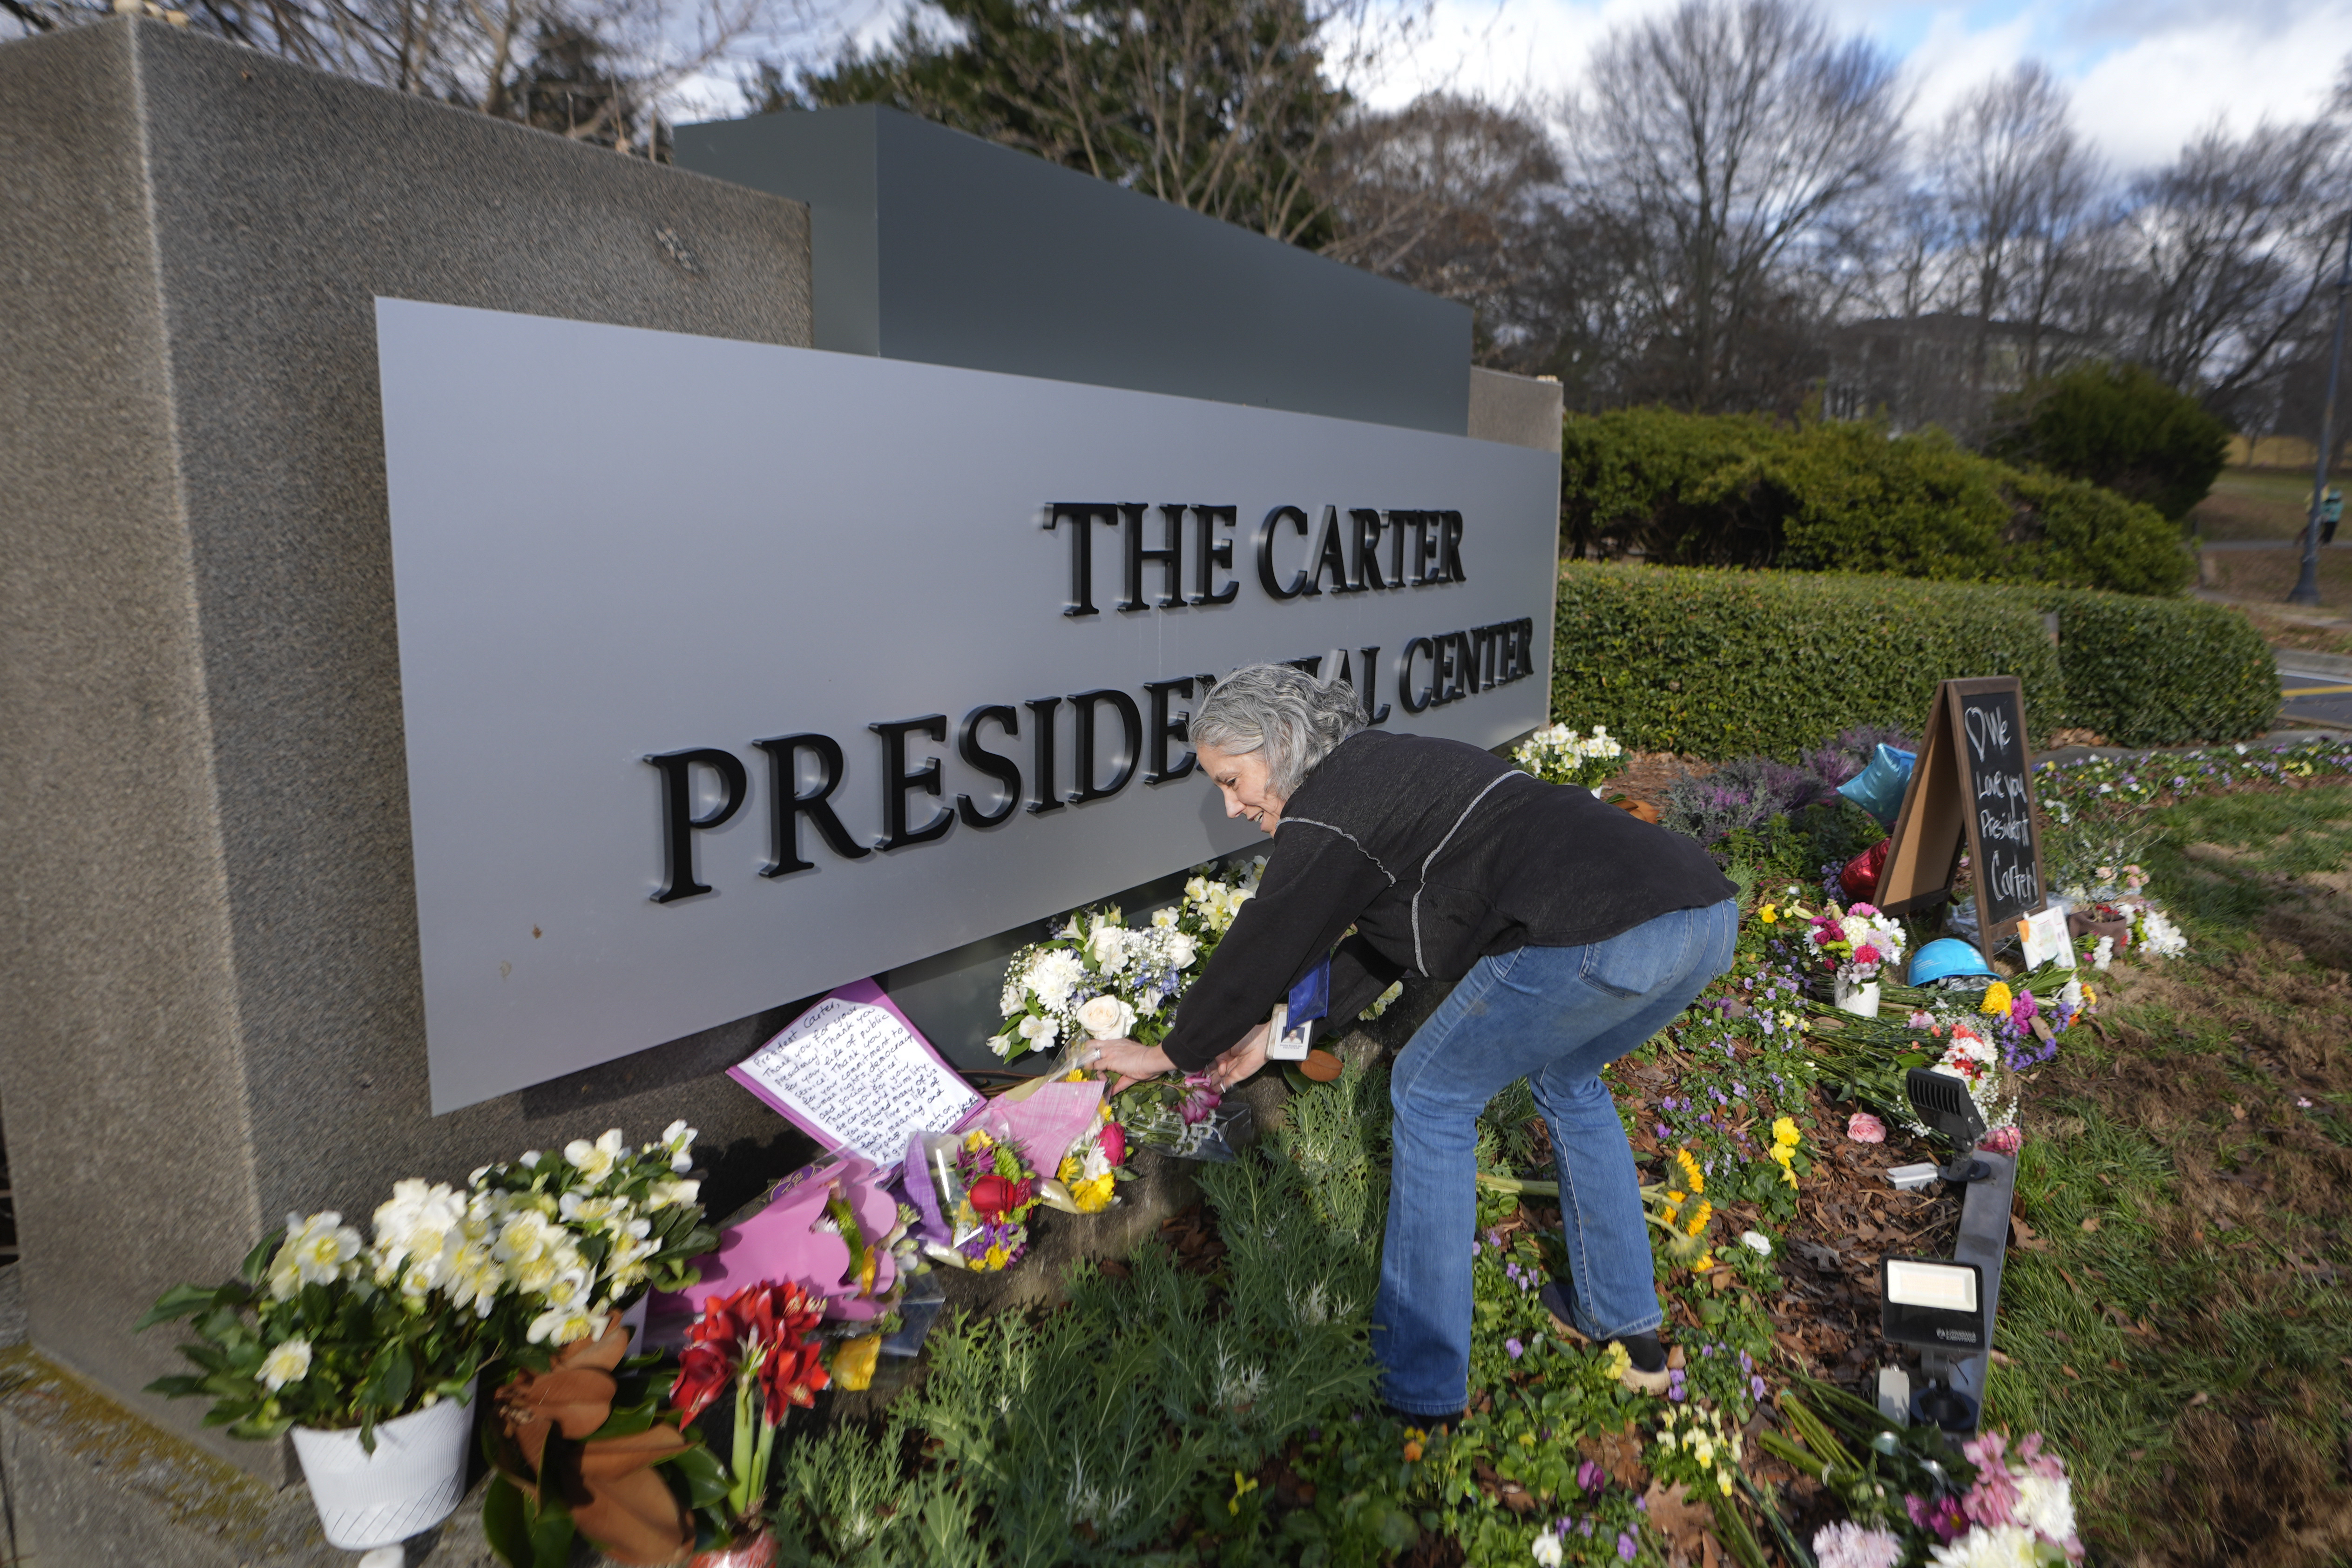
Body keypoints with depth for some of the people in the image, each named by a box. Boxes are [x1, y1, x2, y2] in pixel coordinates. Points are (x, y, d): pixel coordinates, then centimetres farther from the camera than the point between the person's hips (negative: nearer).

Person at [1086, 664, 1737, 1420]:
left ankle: (1420, 1391, 15)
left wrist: (1171, 1053, 22)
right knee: (1566, 1077, 32)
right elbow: (1382, 942, 35)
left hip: (1606, 933, -10)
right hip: (1710, 910, 10)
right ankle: (1630, 1329, 39)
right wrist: (1277, 1028, 37)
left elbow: (1260, 950, 7)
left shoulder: (1330, 810, -1)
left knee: (1432, 1094, 8)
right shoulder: (1393, 767, 28)